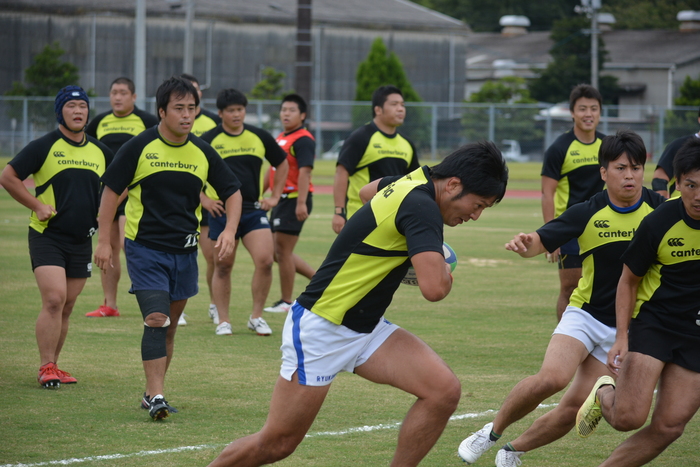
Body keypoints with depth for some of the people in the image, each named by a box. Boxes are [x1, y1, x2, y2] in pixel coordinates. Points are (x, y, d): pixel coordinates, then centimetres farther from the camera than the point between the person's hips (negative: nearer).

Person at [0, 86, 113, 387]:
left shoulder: (100, 152, 9)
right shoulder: (44, 147, -6)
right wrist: (37, 206, -10)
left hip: (82, 240, 5)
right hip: (47, 236, -5)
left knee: (67, 307, 8)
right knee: (54, 299, -17)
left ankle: (52, 366, 17)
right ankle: (46, 368, -12)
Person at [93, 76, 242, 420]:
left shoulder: (202, 152, 2)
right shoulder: (139, 148, -8)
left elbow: (232, 192, 11)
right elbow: (111, 190, -1)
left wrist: (230, 230, -6)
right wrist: (104, 241, -5)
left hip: (185, 250, 4)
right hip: (145, 248, -4)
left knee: (169, 327, 11)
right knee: (156, 321, -17)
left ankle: (152, 394, 22)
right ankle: (156, 395, -19)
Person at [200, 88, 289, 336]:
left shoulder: (260, 137, 5)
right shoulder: (209, 140, -2)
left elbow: (282, 164, 20)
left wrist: (275, 196, 14)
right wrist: (203, 199, -1)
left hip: (254, 209, 1)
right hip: (222, 211, -1)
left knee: (265, 260, -13)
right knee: (222, 267, 4)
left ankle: (257, 317, 1)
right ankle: (223, 321, 17)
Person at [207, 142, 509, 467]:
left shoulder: (415, 181, 4)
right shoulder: (421, 206, -24)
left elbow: (367, 192, 28)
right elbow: (434, 288, -36)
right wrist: (444, 274, -12)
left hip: (367, 329, 9)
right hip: (319, 329, -9)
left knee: (444, 390, -11)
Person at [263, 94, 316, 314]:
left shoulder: (303, 140, -13)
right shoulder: (280, 139, 16)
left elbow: (305, 172, -21)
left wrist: (301, 203, -29)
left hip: (294, 200, -9)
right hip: (281, 199, 9)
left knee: (282, 250, -4)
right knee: (277, 252, 12)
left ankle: (286, 302, 6)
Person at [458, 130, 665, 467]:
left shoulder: (657, 209, -9)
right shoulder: (587, 214, -9)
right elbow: (539, 242, -11)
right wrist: (524, 244, -33)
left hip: (626, 327, 1)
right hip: (585, 315, -1)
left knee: (574, 408, -6)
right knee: (552, 377, -28)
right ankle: (491, 433, -5)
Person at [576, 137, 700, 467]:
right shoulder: (658, 223, -16)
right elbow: (629, 280, -1)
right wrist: (622, 337, -9)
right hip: (653, 323, -2)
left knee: (668, 427, -4)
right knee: (628, 417, -15)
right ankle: (604, 395, 20)